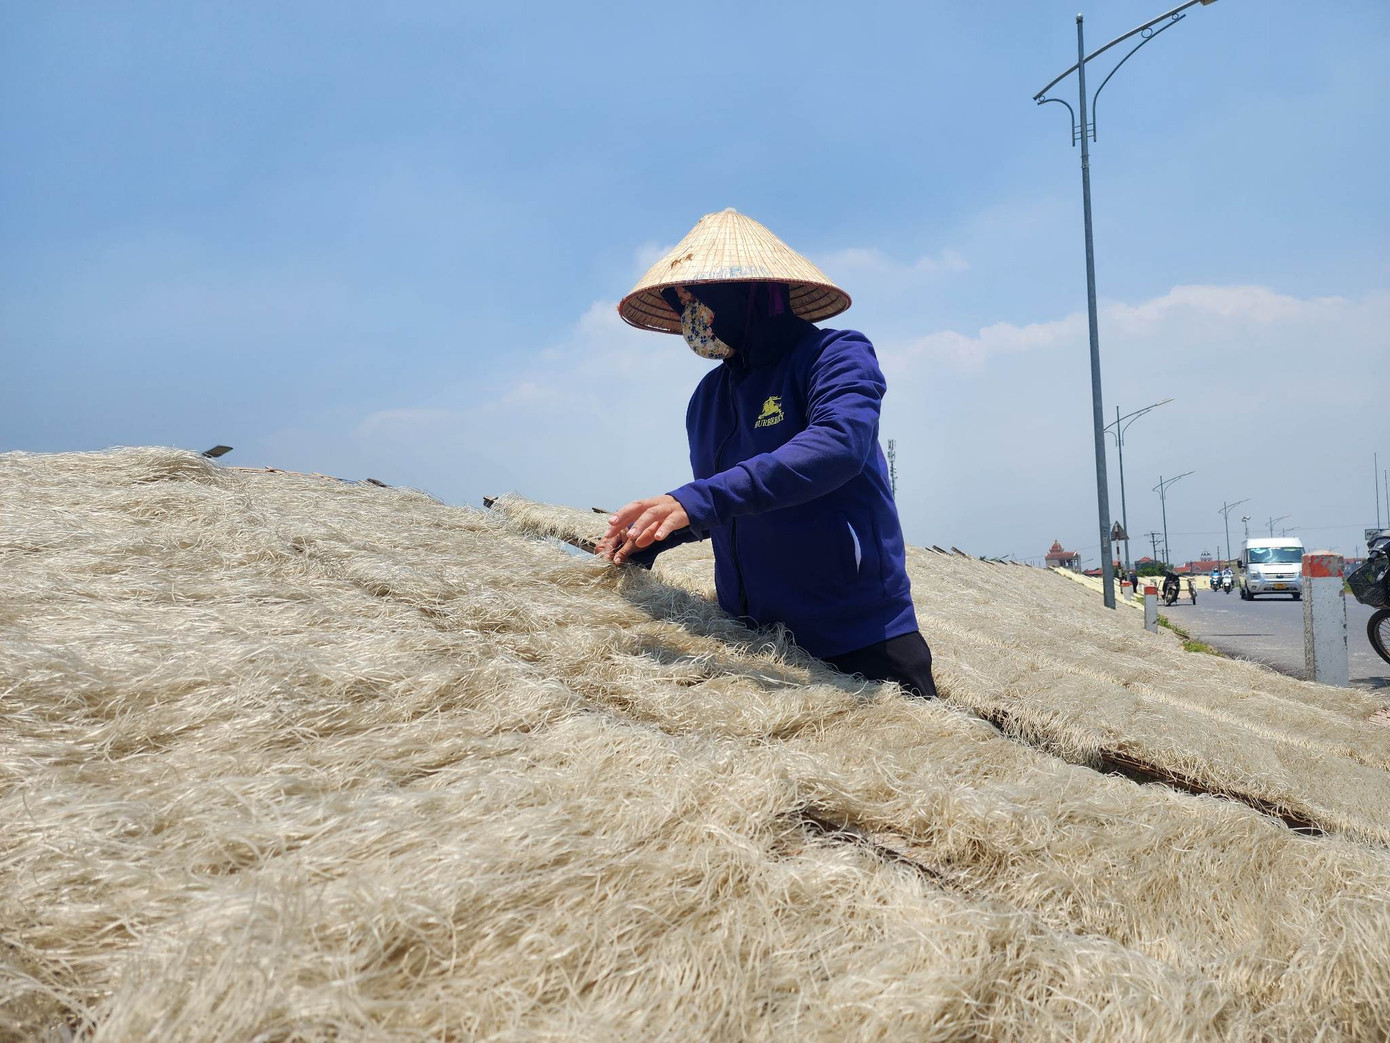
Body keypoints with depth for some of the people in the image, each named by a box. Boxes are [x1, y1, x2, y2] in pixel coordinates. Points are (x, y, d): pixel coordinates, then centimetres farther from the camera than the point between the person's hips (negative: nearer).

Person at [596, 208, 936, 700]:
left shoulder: (834, 355, -9)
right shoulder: (708, 396, 9)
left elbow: (839, 444, -30)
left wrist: (701, 499, -36)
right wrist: (647, 536, 1)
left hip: (858, 632, -5)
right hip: (747, 635, 6)